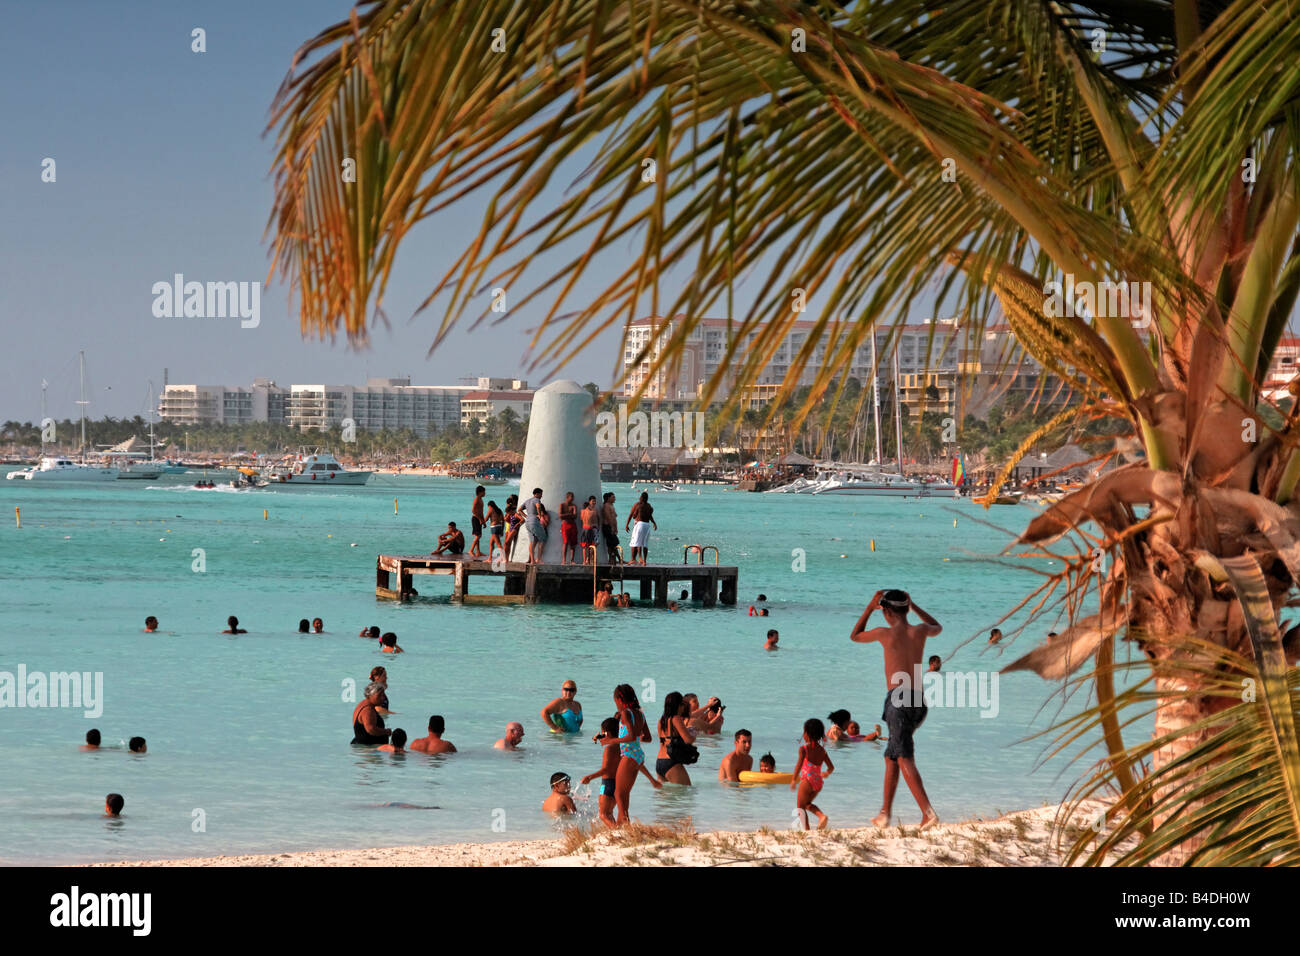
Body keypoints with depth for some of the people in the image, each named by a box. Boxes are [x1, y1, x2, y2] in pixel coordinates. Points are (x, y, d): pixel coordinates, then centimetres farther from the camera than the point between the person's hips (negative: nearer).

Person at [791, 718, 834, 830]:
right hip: (818, 782, 6)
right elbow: (831, 767, 11)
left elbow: (799, 764, -20)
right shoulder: (822, 751, 9)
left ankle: (806, 830, -3)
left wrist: (794, 780, -19)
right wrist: (826, 773, 33)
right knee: (807, 803, 25)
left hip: (807, 780, -6)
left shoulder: (804, 749, -7)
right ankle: (822, 816, 1)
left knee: (800, 807, 7)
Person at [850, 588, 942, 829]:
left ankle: (928, 812, -29)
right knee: (891, 757, 20)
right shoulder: (920, 631, 9)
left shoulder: (885, 633, -3)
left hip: (898, 700, -6)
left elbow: (854, 637, 18)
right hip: (919, 702, 6)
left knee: (905, 759, -14)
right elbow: (937, 627, 36)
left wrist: (870, 607, 22)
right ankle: (885, 812, 23)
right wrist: (914, 606, 36)